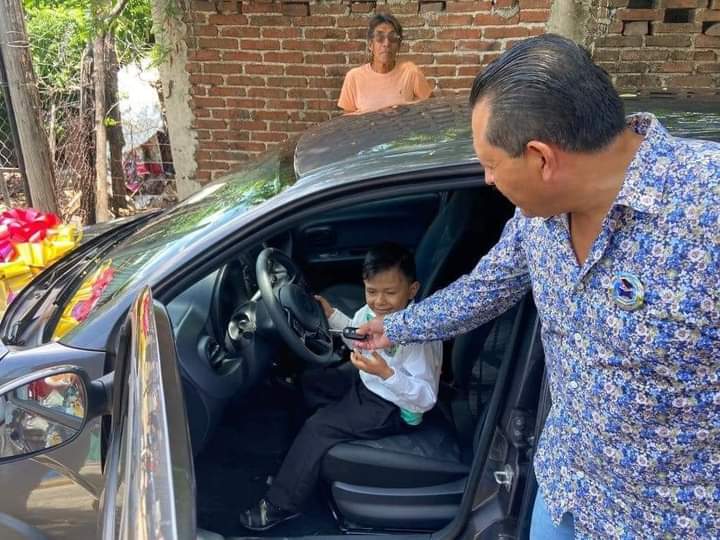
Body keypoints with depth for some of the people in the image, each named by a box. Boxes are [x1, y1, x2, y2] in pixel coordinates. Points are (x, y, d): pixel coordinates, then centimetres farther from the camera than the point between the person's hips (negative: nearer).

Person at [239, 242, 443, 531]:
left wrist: (386, 373, -45)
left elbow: (426, 399, -32)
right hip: (366, 386, 9)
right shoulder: (370, 312, -9)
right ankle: (294, 457, 34)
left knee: (318, 426, -17)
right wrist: (332, 315, 0)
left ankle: (281, 504, 1)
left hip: (392, 409, -9)